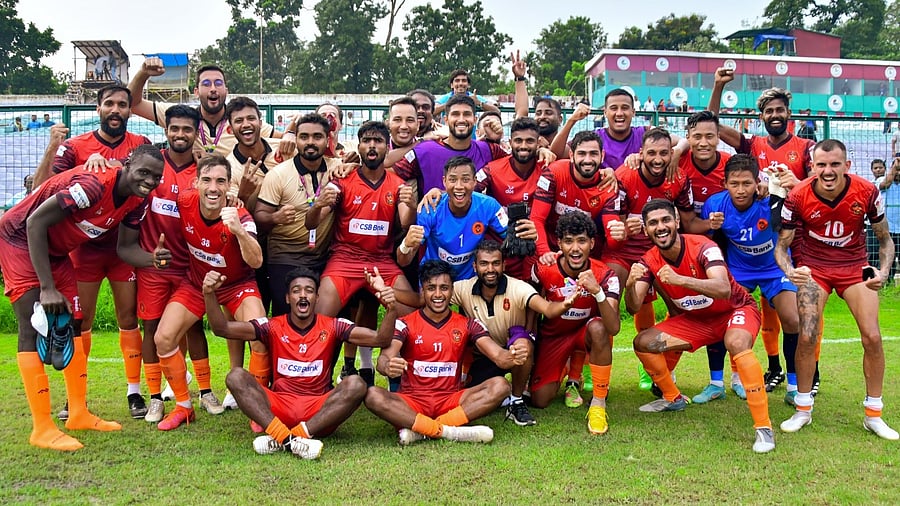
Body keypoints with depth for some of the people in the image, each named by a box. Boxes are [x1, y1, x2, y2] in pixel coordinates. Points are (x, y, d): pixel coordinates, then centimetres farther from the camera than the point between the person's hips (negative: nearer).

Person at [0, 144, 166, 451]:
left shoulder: (138, 200, -7)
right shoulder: (93, 184, -32)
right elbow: (35, 222, -30)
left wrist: (151, 259, -24)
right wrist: (47, 287, -30)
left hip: (57, 251, 9)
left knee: (71, 325, 8)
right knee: (33, 329, -12)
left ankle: (79, 414, 16)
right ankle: (42, 428, -9)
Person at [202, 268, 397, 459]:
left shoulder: (331, 327, 4)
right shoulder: (273, 327, 5)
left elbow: (380, 339, -6)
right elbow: (221, 328, -2)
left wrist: (391, 309, -25)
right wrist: (209, 293, -19)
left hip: (320, 411, 0)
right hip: (278, 407, 1)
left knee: (356, 384, -28)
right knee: (236, 376, -20)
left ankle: (279, 439, -34)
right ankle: (287, 438, -39)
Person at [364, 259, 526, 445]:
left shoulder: (467, 325, 4)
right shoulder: (405, 324, -2)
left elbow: (498, 356, -7)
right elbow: (384, 358, -18)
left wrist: (513, 357, -32)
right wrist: (388, 366, -44)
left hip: (451, 402, 2)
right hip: (412, 402, -2)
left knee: (500, 386, -22)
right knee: (373, 396, -31)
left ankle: (419, 429, -27)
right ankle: (452, 432, -33)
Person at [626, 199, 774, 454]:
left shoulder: (702, 247, -27)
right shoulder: (649, 262, -13)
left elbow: (724, 290, -42)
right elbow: (634, 308, -19)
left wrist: (680, 280, -56)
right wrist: (630, 284, -41)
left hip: (736, 309, -5)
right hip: (694, 319, 5)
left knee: (737, 344, -37)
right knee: (643, 342, -9)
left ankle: (764, 427, -27)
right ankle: (673, 398, 17)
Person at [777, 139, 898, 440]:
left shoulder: (867, 192, -16)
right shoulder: (798, 197, -19)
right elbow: (781, 246, -10)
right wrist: (790, 271, -31)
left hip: (855, 266, 1)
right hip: (813, 267, -1)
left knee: (872, 337, -7)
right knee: (807, 336, -12)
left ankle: (873, 415, 11)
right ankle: (803, 410, 8)